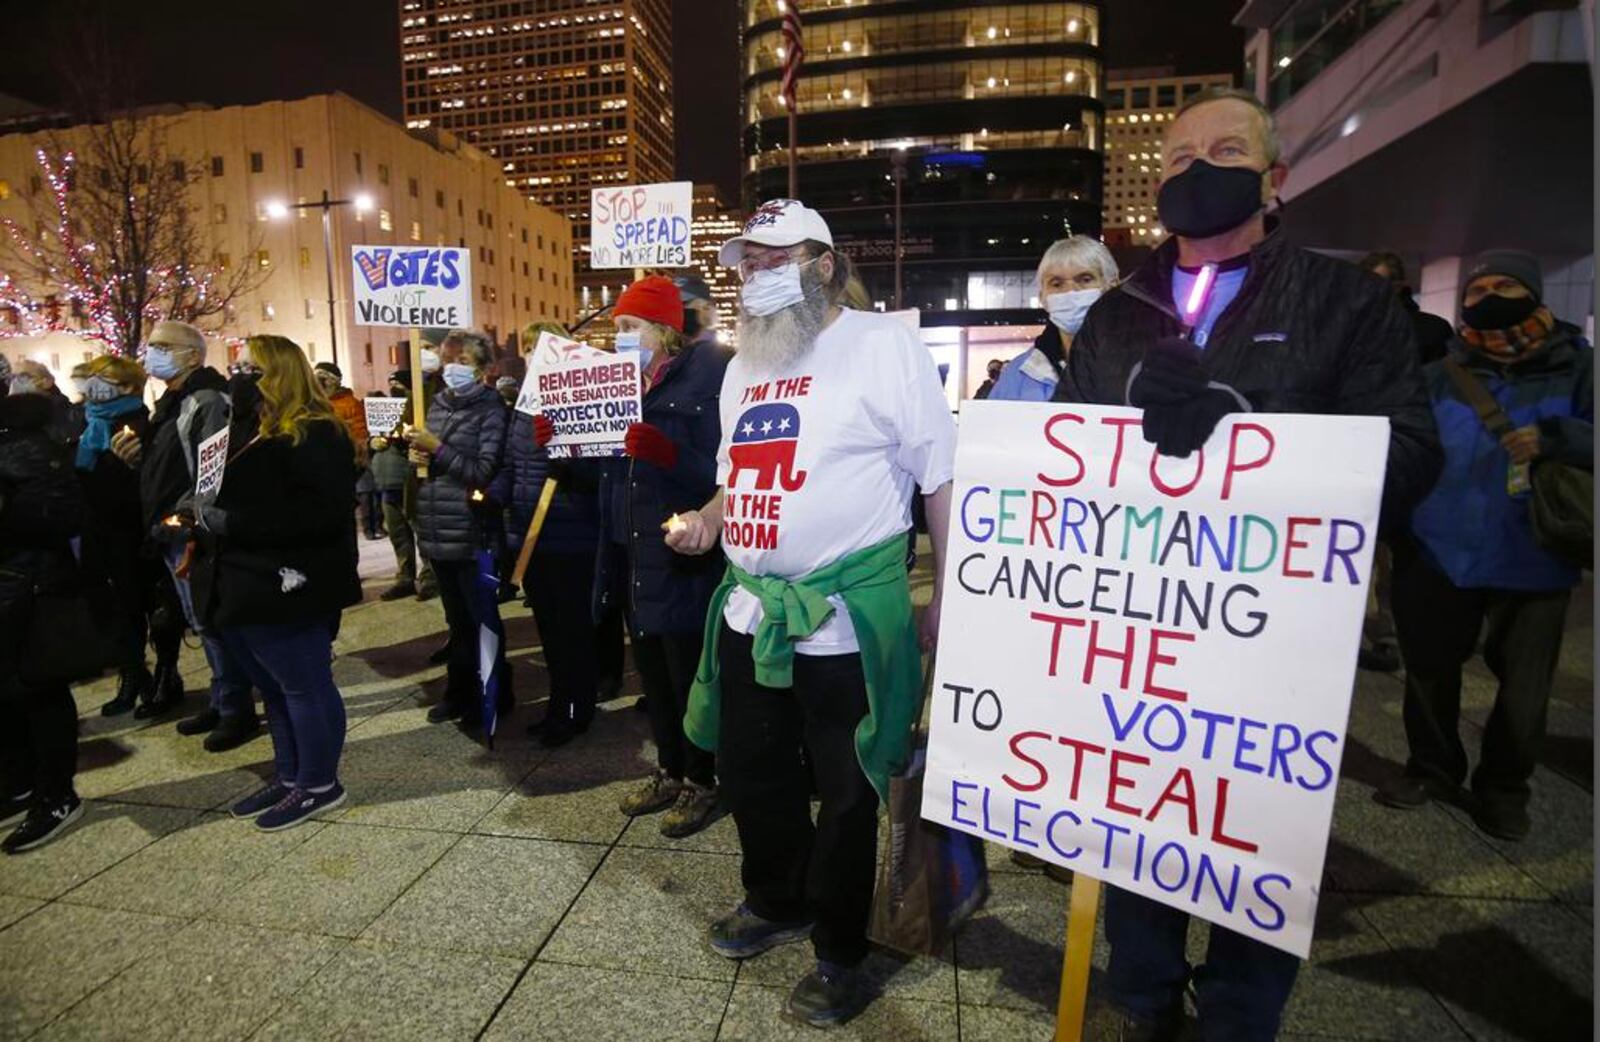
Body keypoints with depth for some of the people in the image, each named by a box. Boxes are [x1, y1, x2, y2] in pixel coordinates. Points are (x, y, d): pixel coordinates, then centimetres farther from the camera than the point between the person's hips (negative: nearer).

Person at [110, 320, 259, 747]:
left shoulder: (208, 402, -14)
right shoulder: (170, 404, 18)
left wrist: (188, 516, -27)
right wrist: (134, 455, 5)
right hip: (173, 532, 10)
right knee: (203, 622, 16)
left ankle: (238, 711, 8)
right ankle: (222, 702, 27)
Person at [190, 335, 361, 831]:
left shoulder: (313, 435, -15)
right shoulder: (248, 430, 17)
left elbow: (322, 510, -25)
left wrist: (231, 522, -23)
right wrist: (205, 512, 6)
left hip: (283, 588, -10)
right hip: (243, 585, 10)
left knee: (304, 687, 2)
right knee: (273, 689, 18)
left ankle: (319, 784, 15)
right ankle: (289, 777, 32)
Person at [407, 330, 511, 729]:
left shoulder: (491, 409, -8)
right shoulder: (437, 404, 12)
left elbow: (484, 472, -15)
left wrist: (436, 448, -17)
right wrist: (419, 456, 2)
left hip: (470, 533, -7)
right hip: (437, 530, 7)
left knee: (482, 618, 5)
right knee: (456, 618, 17)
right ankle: (461, 691, 31)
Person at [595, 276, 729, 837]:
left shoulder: (703, 378, -11)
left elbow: (718, 471, -19)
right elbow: (607, 465, 16)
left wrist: (664, 451, -32)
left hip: (682, 559, -8)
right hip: (633, 557, 8)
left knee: (690, 676, 5)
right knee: (653, 674, 18)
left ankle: (701, 784, 24)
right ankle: (669, 773, 35)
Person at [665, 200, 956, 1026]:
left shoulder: (884, 344, -8)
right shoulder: (743, 365, 14)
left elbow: (942, 478, -9)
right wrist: (707, 518, 3)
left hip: (848, 613, -7)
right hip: (750, 610, 7)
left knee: (846, 793, 11)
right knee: (751, 772, 21)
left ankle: (839, 953, 35)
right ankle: (777, 902, 48)